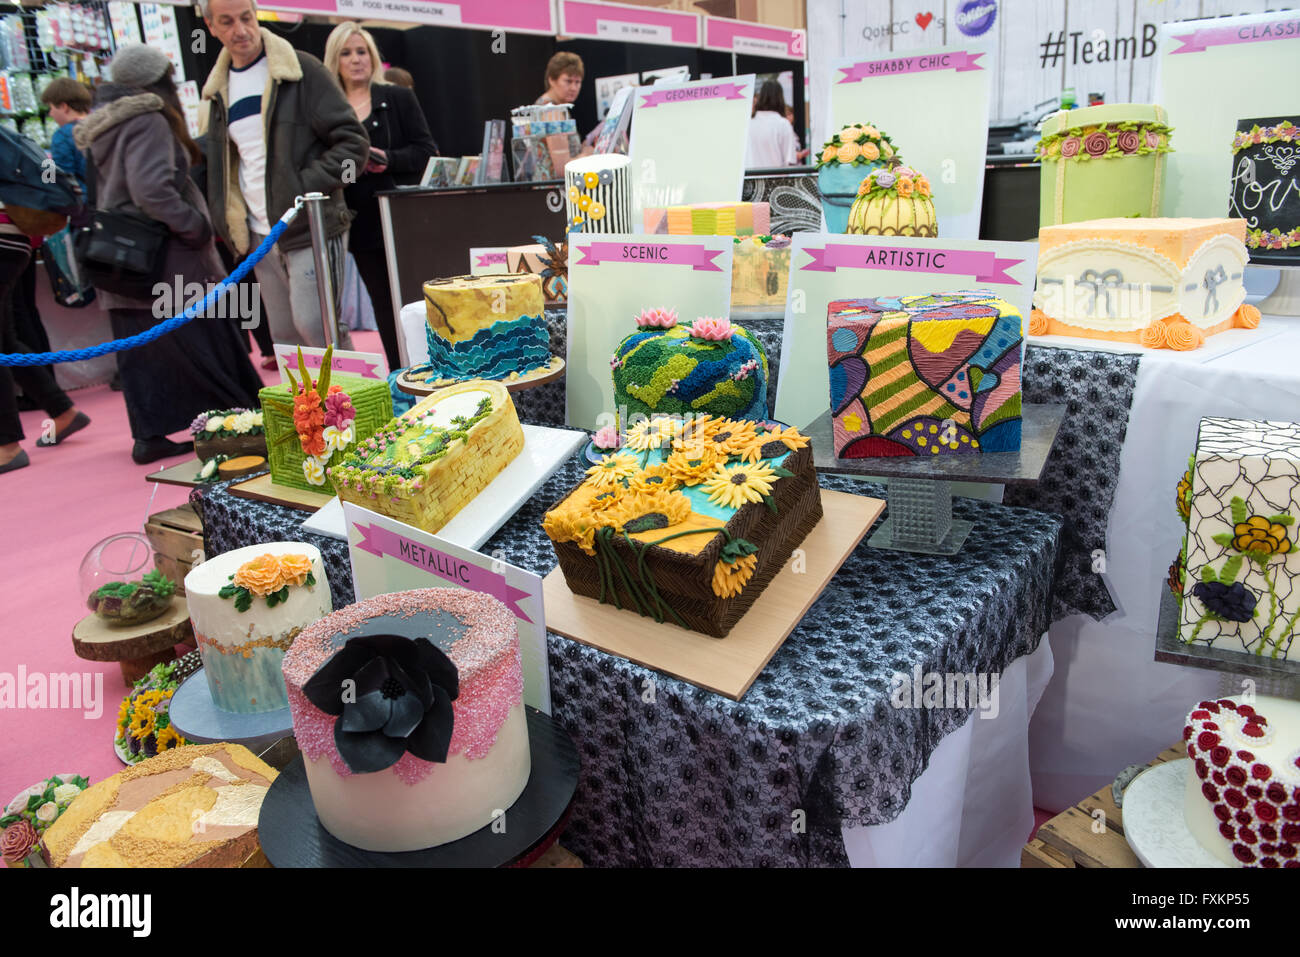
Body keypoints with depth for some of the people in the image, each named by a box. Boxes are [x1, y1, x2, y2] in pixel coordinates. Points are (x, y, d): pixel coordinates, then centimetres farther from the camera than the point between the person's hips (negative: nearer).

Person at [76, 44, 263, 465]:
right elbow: (150, 189, -24)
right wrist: (195, 225, -15)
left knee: (139, 352, 10)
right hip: (164, 262, -8)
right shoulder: (148, 121, -12)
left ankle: (149, 435, 13)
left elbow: (97, 192, 22)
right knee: (199, 346, -3)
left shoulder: (98, 126, 17)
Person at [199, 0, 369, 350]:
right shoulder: (218, 90, 15)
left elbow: (352, 141, -8)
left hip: (311, 229, -6)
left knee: (315, 328, -14)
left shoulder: (300, 69, -3)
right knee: (284, 338, 9)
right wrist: (229, 224, 10)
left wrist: (305, 189, -15)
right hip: (261, 238, 6)